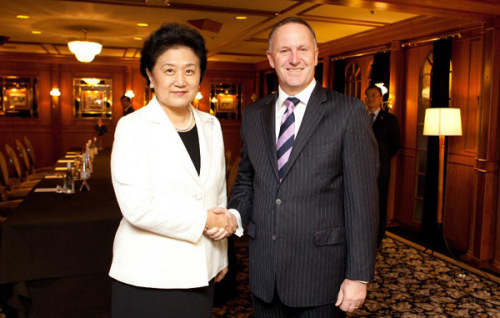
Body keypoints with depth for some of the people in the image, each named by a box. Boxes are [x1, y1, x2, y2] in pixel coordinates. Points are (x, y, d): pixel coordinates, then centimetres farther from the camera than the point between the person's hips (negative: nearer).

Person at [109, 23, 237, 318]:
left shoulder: (211, 125, 7)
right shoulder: (132, 128, -9)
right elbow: (138, 207, -18)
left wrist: (221, 255, 16)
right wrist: (204, 219, -12)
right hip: (148, 278, -4)